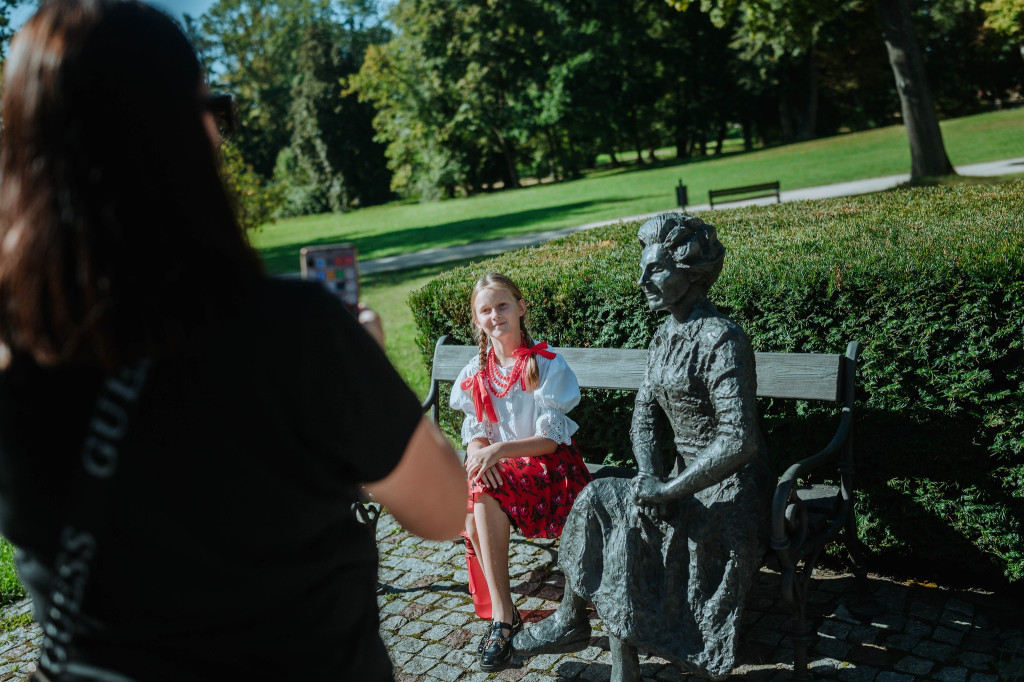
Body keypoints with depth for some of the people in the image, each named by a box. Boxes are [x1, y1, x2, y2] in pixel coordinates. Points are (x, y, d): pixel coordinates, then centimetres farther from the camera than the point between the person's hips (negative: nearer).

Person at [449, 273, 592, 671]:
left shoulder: (546, 366, -7)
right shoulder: (476, 373, 8)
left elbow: (551, 439, -11)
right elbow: (474, 432, 6)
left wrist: (500, 450, -27)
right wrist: (479, 455, -19)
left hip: (550, 467, -4)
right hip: (497, 467, 5)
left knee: (485, 492, -33)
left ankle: (502, 617, -24)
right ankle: (502, 614, -19)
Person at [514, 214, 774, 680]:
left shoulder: (721, 340, -21)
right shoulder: (665, 336, 7)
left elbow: (739, 442, -28)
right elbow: (645, 414, 7)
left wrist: (668, 490, -24)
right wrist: (649, 475, -12)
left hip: (731, 492, -8)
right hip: (690, 480, 8)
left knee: (630, 524, -18)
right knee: (597, 497, -4)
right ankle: (570, 618, 10)